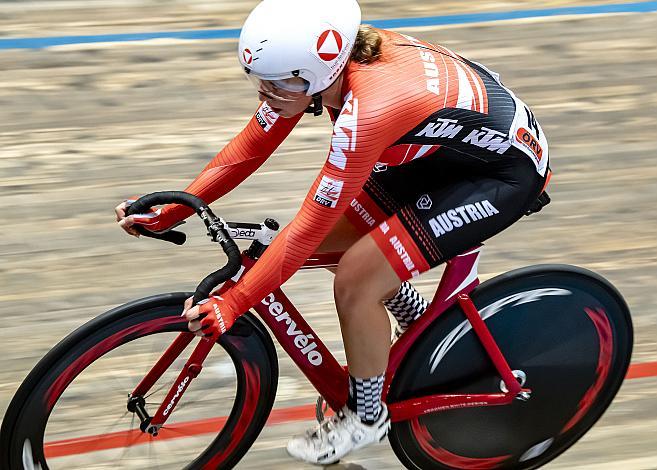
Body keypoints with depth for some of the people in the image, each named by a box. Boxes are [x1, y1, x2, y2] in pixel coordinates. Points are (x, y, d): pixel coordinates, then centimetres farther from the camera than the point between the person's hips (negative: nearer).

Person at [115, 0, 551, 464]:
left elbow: (307, 230, -32)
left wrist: (231, 304, -27)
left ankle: (366, 416, 9)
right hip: (444, 147, 9)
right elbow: (247, 150, -3)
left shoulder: (370, 109, -37)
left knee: (356, 280, -15)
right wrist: (168, 213, -6)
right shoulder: (318, 60, -14)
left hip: (504, 172, -9)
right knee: (333, 237, 8)